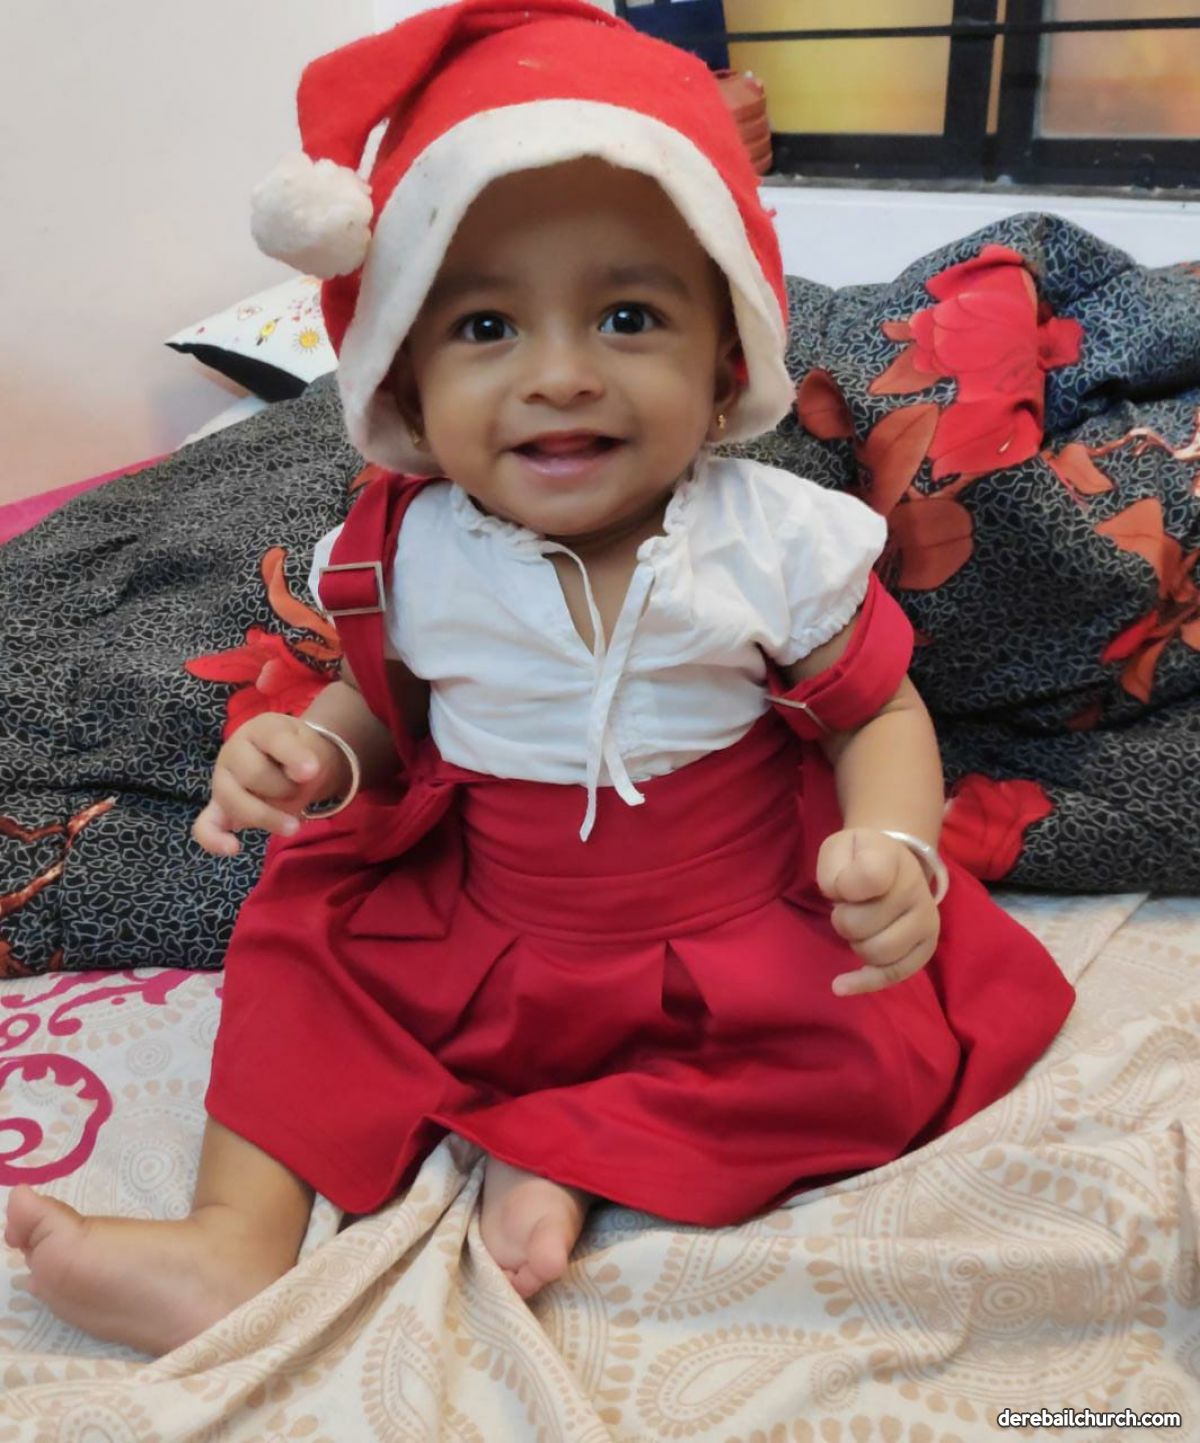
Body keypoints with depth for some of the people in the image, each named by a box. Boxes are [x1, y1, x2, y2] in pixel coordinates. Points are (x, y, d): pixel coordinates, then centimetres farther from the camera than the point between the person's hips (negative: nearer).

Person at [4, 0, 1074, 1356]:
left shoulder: (779, 542, -14)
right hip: (471, 940, 2)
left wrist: (893, 850, -23)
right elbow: (381, 704, 8)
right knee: (299, 934, -7)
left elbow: (879, 714, -3)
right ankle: (241, 1235, -8)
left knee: (889, 1034, -22)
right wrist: (313, 757, -15)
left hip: (737, 941, -1)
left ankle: (576, 1150, -17)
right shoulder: (408, 555, -9)